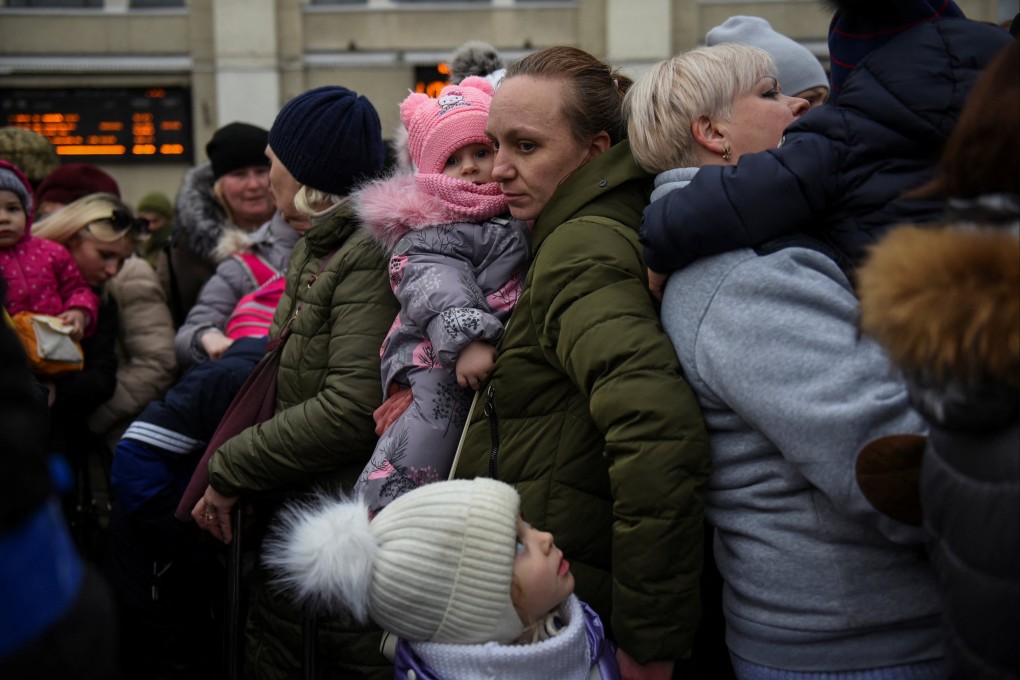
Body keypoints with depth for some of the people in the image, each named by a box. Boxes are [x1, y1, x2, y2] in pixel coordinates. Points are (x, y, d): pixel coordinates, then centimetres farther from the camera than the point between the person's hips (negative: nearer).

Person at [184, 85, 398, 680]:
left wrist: (232, 470, -16)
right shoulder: (313, 250, 14)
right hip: (288, 513, 9)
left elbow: (352, 407, -27)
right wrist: (227, 477, 7)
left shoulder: (370, 254, -18)